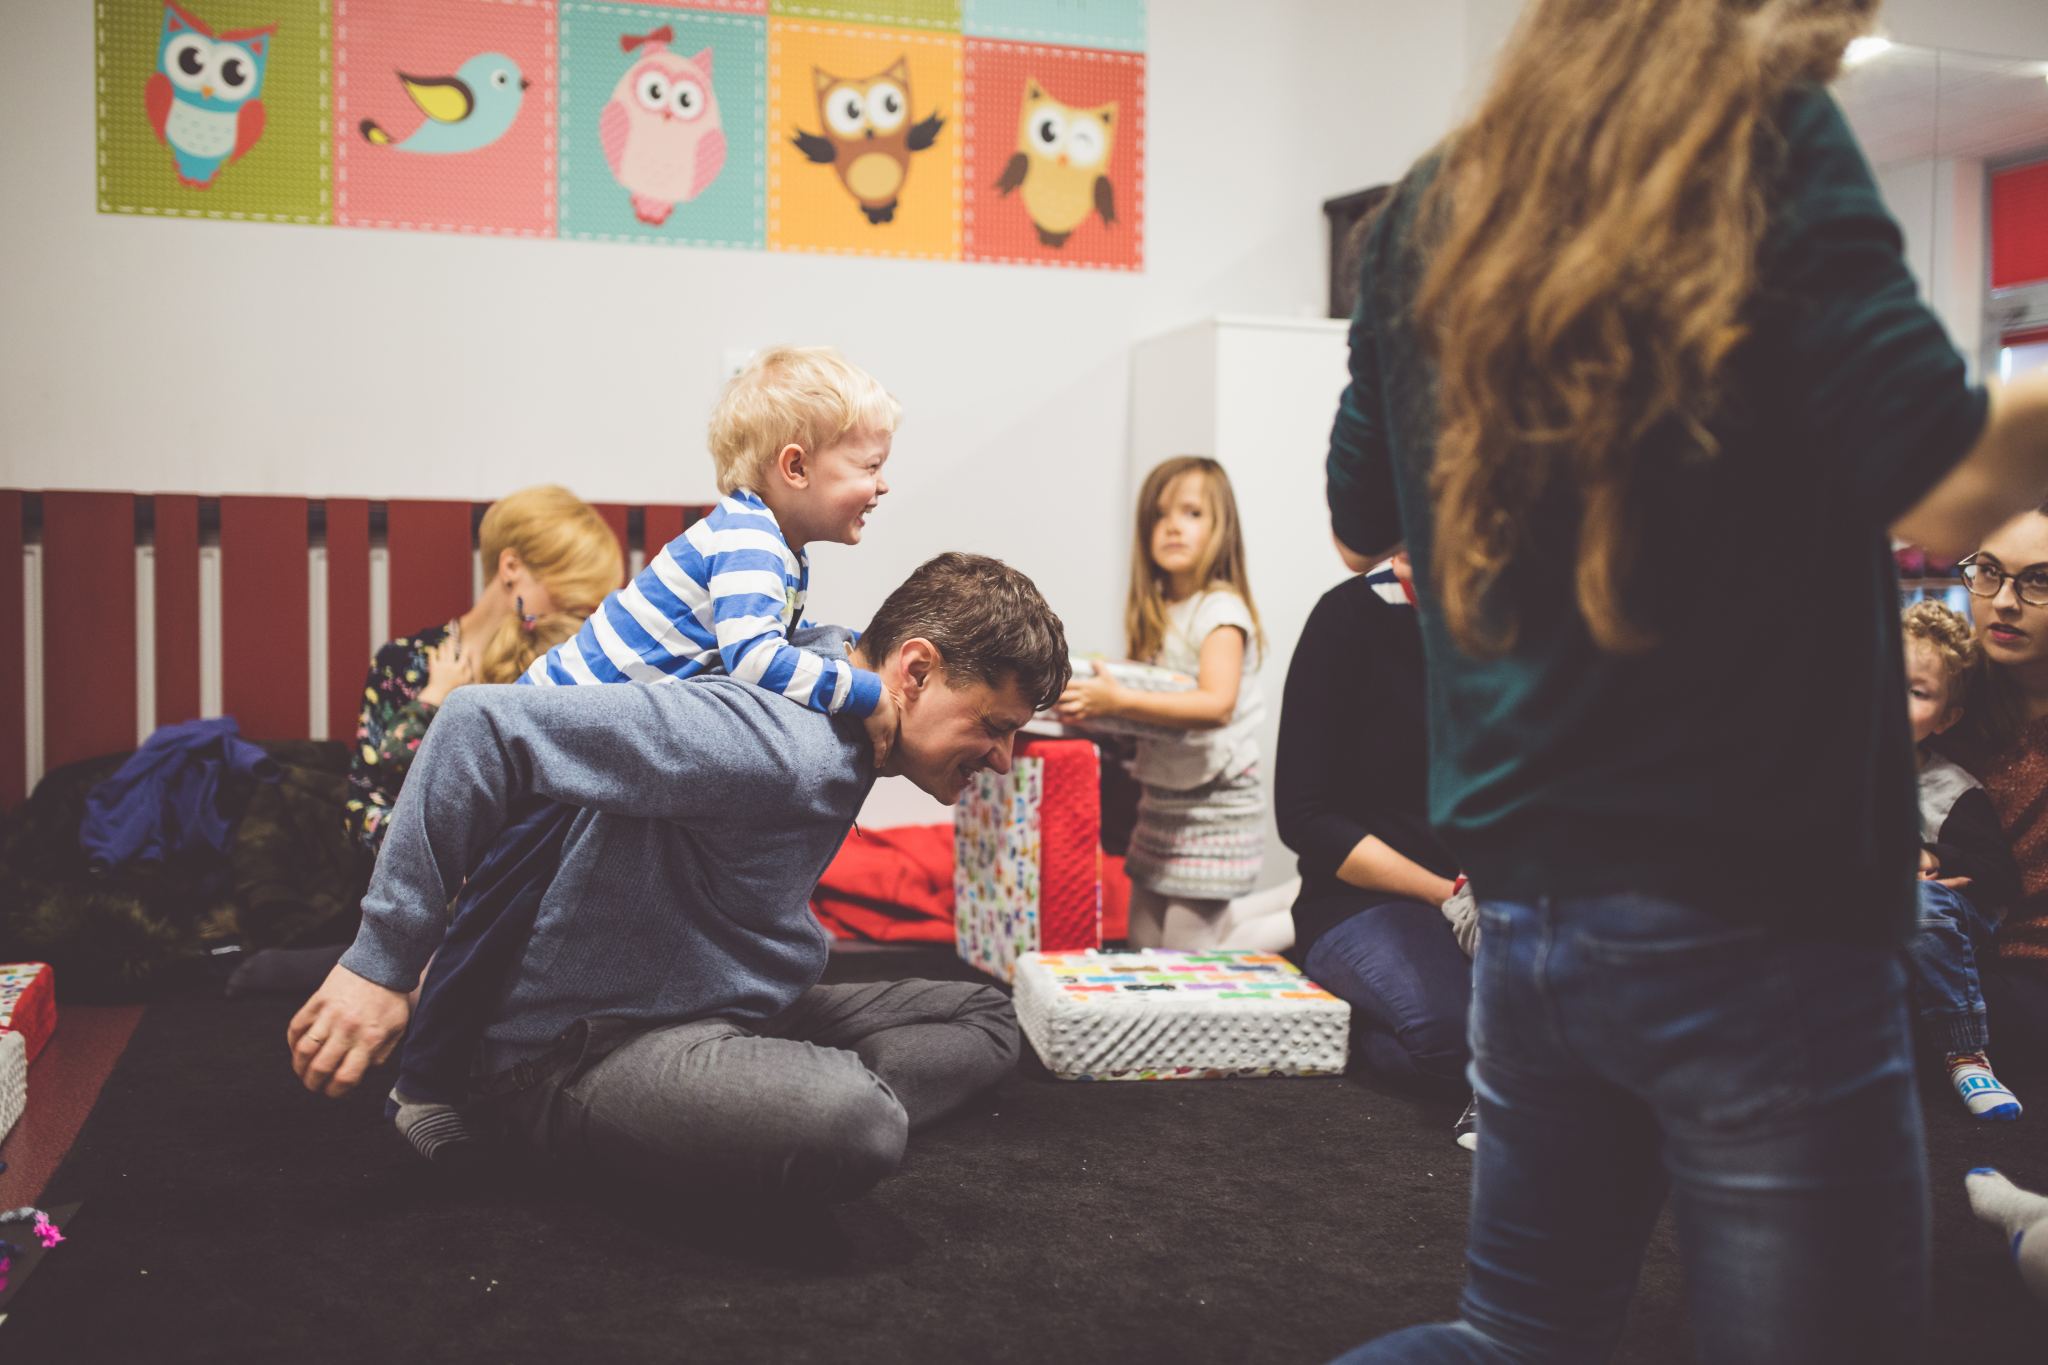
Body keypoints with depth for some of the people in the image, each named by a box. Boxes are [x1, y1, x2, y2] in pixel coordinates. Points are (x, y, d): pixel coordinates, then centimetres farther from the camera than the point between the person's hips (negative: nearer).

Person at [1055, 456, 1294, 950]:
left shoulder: (1221, 611, -14)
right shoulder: (1156, 612, 8)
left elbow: (1217, 705, -28)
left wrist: (1120, 700, -35)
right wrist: (1096, 702, -6)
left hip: (1215, 808, -8)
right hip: (1160, 800, 8)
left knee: (1187, 953, -4)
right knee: (1145, 945, 15)